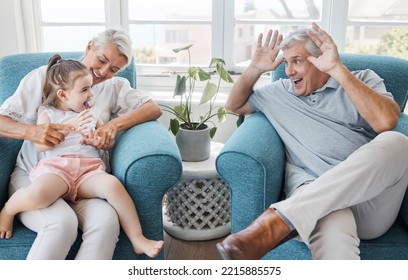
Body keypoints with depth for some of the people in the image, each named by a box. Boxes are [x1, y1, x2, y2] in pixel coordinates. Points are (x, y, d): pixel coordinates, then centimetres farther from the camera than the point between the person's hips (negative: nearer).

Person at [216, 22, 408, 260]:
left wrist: (338, 69, -10)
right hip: (313, 194, -1)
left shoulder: (363, 80, 15)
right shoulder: (281, 92, 24)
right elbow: (234, 106, 33)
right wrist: (256, 68, 17)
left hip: (371, 199, 2)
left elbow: (385, 122, -6)